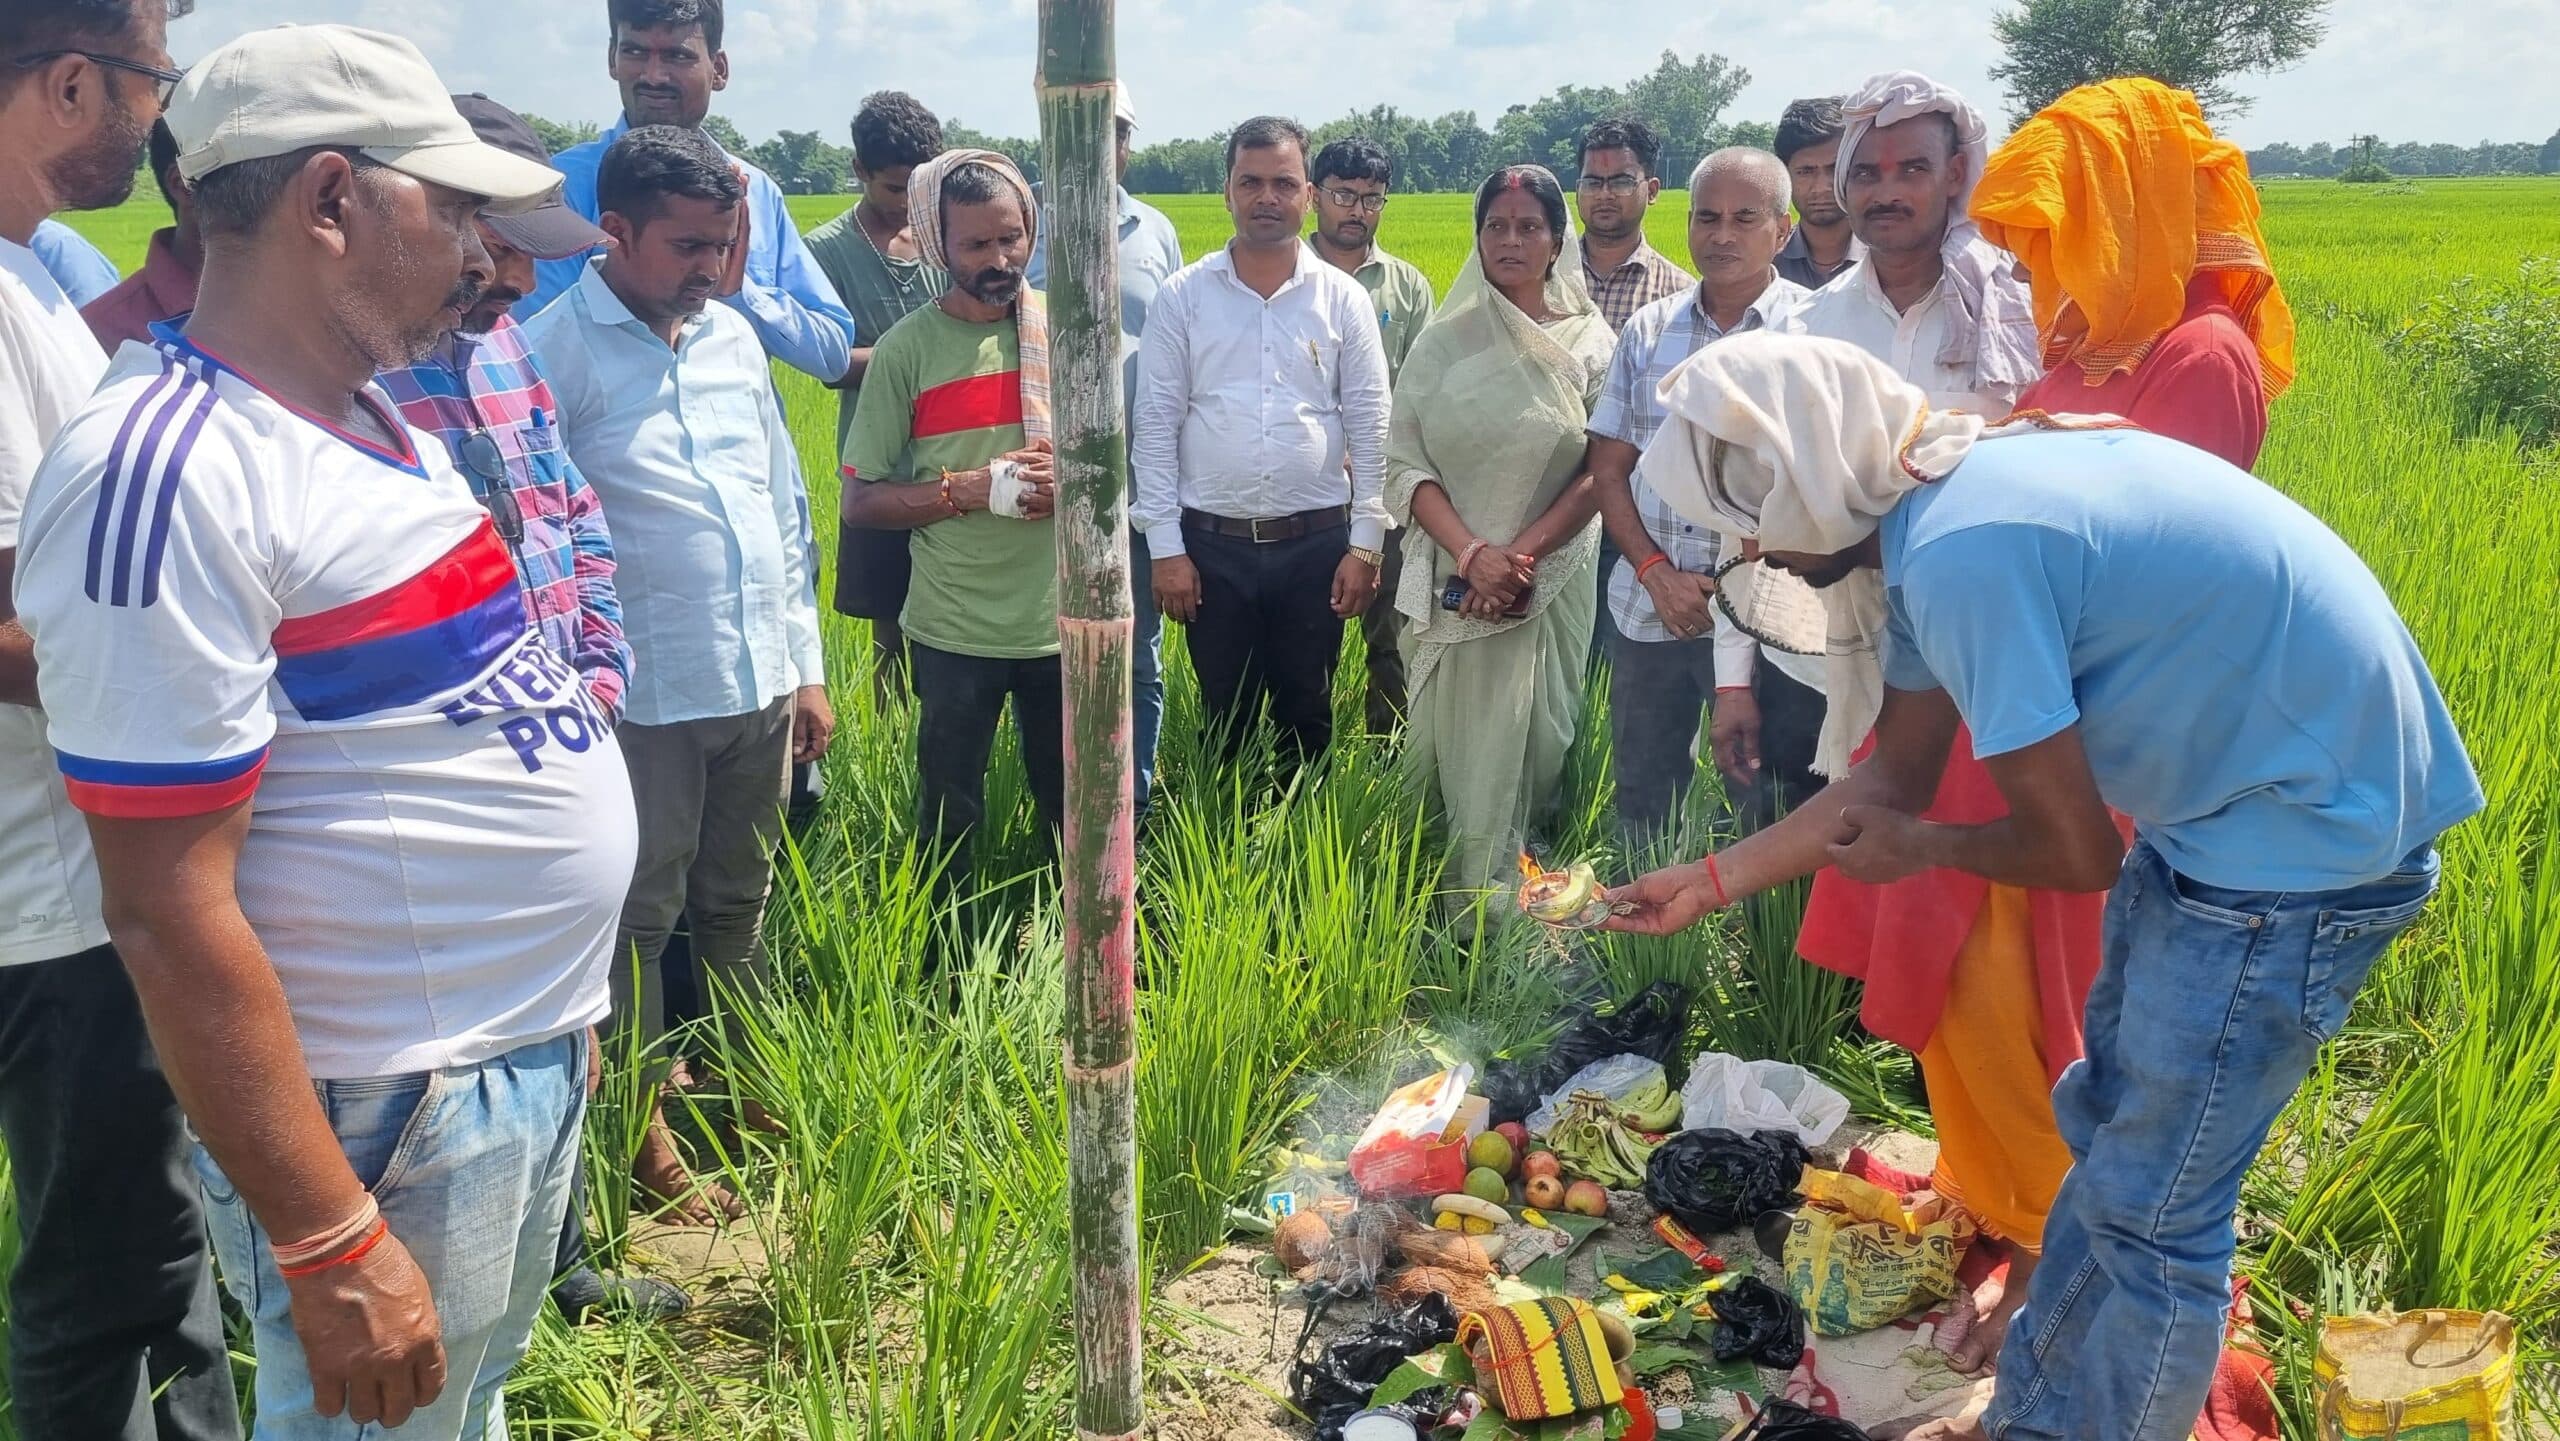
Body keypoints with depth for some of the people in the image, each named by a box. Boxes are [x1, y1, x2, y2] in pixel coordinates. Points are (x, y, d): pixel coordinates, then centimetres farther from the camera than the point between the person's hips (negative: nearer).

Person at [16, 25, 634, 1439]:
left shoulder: (370, 416, 7)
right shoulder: (166, 472, -22)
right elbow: (170, 911, -23)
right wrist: (328, 1247, -21)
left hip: (530, 1054, 9)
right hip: (386, 1114, -8)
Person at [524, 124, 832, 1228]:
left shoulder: (732, 336, 10)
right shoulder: (555, 351, -9)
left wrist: (806, 665, 13)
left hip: (759, 683, 6)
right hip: (645, 696, -6)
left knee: (738, 906, 19)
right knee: (640, 918, 7)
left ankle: (747, 1093, 35)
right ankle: (645, 1135, 21)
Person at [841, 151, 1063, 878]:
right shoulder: (906, 349, -7)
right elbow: (859, 501, -6)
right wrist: (969, 489, -19)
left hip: (1064, 621, 2)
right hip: (955, 628, -2)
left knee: (1075, 808, 15)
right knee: (950, 816, 13)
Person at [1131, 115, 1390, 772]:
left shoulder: (1343, 298, 3)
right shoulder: (1183, 297, 1)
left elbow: (1370, 426, 3)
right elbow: (1155, 423, 0)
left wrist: (1366, 542, -2)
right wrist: (1164, 545, -5)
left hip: (1317, 542, 1)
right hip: (1211, 543, 0)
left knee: (1307, 720, 11)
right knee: (1223, 721, 10)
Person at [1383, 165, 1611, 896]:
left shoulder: (1589, 343, 3)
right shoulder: (1443, 343, 5)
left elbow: (1604, 472, -3)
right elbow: (1405, 465, -1)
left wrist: (1521, 553, -14)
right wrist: (1470, 552, -15)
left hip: (1553, 577, -1)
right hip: (1453, 579, 1)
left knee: (1535, 741, 0)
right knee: (1453, 746, 2)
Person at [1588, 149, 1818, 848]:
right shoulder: (1648, 331, 9)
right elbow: (1608, 468, 10)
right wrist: (1658, 573, -5)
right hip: (1649, 610, 4)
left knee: (1776, 825, 3)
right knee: (1640, 813, 14)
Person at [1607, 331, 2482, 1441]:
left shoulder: (1963, 555, -28)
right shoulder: (1941, 509, 1)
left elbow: (2073, 853, -20)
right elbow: (1891, 784, 11)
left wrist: (1917, 849, -1)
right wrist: (1713, 881, 15)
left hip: (2310, 837, -10)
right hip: (2222, 797, 10)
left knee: (2150, 1213, 2)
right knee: (2104, 1130, 21)